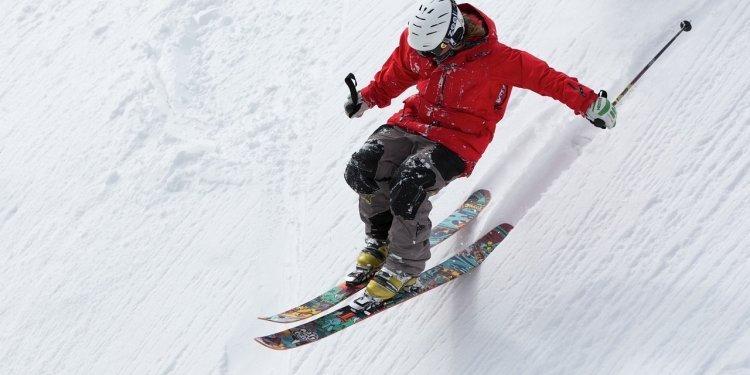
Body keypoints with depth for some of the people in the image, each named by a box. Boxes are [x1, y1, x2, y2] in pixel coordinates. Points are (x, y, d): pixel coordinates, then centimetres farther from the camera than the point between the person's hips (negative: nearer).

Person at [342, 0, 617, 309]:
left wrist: (589, 104, -13)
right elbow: (395, 76, 16)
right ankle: (379, 242, 10)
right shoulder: (415, 42, -5)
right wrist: (368, 98, 16)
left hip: (458, 141, -5)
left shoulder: (494, 59, -20)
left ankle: (402, 270, -5)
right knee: (363, 169, -18)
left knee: (408, 189, -29)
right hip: (414, 122, 6)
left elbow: (544, 77, -14)